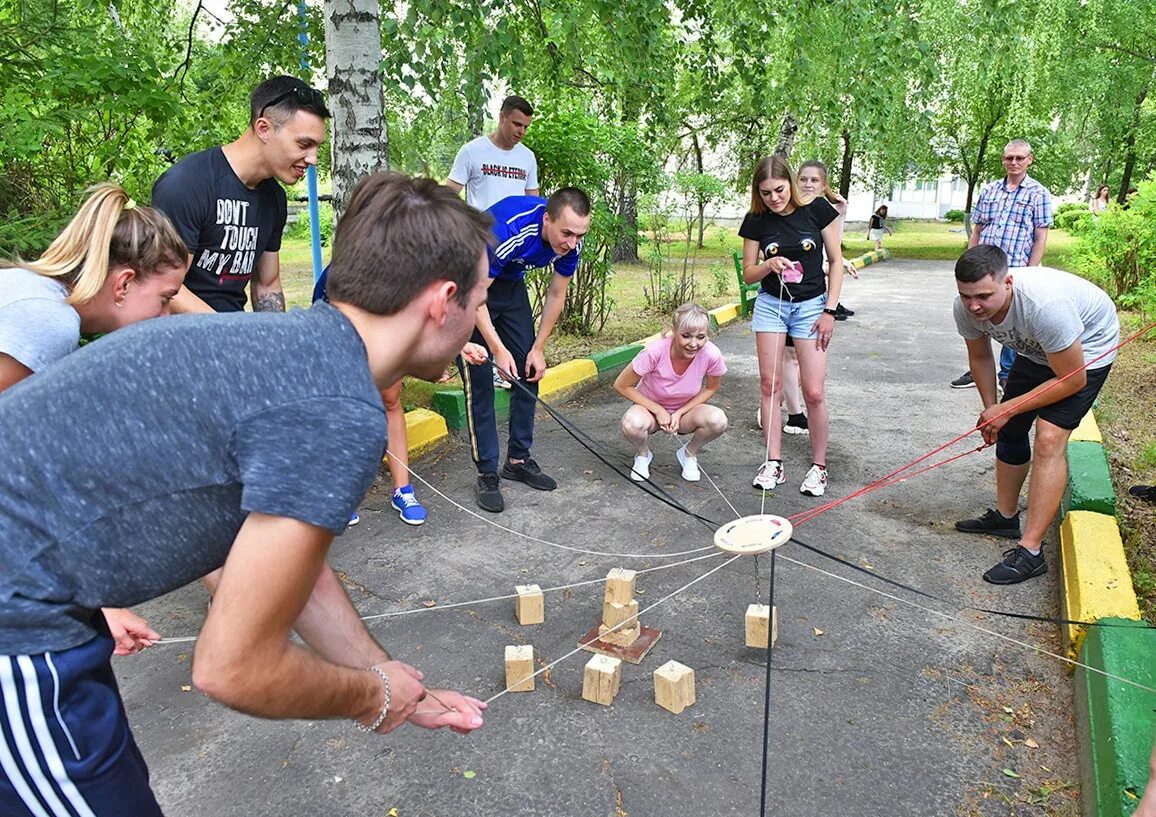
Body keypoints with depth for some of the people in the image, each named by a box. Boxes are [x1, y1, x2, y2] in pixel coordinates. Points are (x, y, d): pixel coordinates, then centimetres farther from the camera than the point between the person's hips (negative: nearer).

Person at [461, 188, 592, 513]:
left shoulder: (570, 243, -19)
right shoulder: (506, 231, -38)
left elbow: (556, 295, -3)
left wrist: (538, 349, -4)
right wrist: (498, 349, -30)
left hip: (511, 285, 6)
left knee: (529, 373, 4)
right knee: (479, 380, -10)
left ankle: (518, 459, 16)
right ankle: (487, 473, -3)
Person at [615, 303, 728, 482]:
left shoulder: (711, 355, -25)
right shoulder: (655, 351, -31)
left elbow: (711, 388, -3)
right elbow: (622, 386, -18)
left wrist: (679, 413, -15)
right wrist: (658, 410, -20)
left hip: (684, 410, 2)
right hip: (651, 407, -2)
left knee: (718, 420, -30)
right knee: (632, 424, -37)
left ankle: (689, 453, 3)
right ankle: (642, 454, 0)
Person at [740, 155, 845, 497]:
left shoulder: (817, 209, -8)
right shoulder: (756, 221, -4)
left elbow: (836, 260, -2)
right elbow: (748, 274, 2)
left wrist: (830, 310, -8)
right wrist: (768, 265, -20)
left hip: (810, 305, -2)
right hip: (770, 303, 2)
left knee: (813, 392, -5)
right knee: (769, 385, 1)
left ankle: (819, 466, 11)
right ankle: (774, 463, 11)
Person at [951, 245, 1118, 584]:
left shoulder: (1044, 304, -42)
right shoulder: (966, 308, -24)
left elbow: (1072, 380, -29)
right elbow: (980, 357, -1)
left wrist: (1006, 409, -25)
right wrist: (991, 408, -4)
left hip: (1089, 345, -7)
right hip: (1035, 350, 7)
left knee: (1049, 438, -19)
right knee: (1008, 429, 10)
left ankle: (1030, 552, -16)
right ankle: (1005, 516, 31)